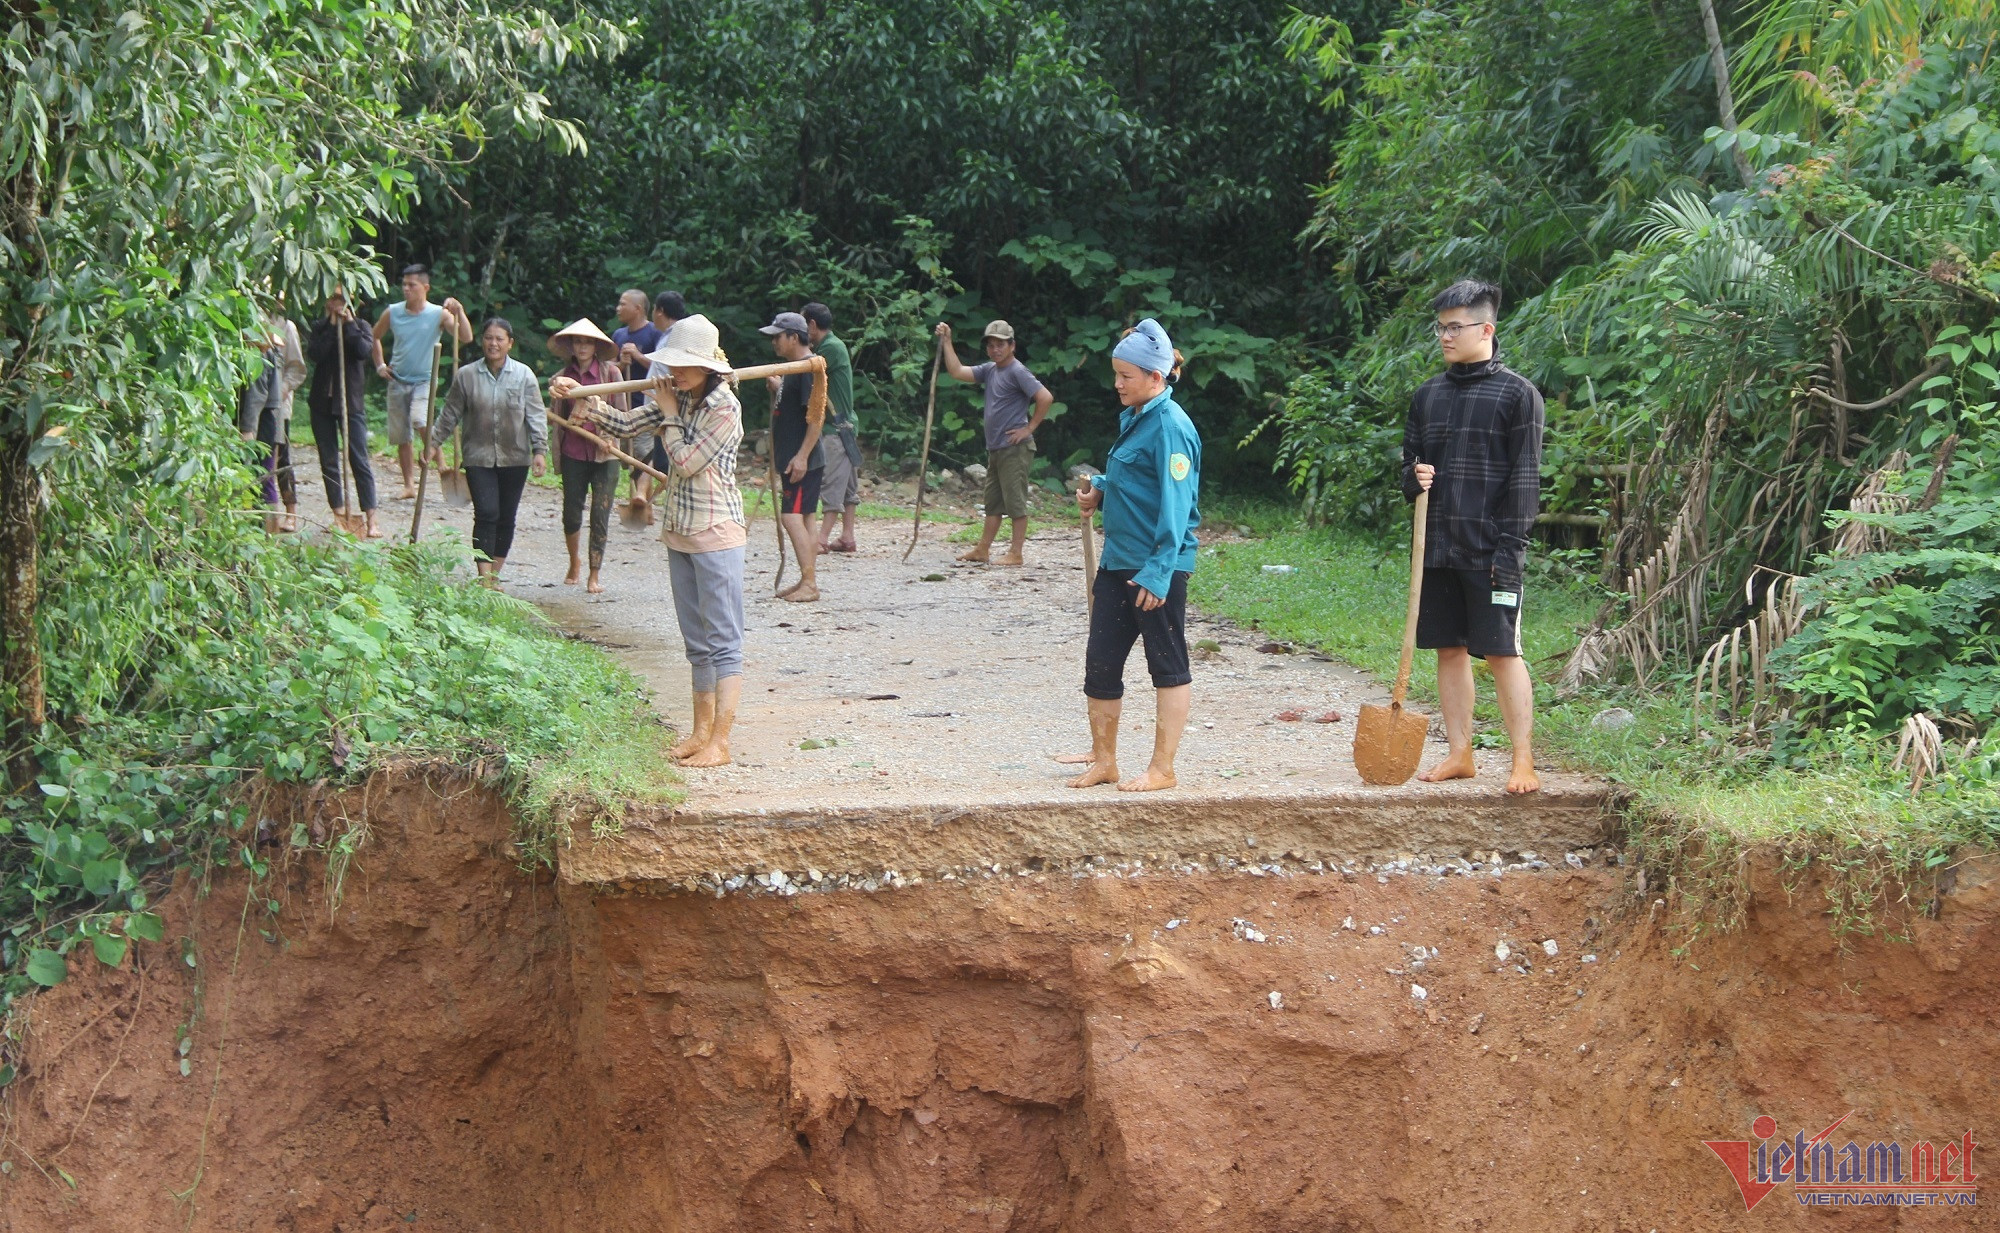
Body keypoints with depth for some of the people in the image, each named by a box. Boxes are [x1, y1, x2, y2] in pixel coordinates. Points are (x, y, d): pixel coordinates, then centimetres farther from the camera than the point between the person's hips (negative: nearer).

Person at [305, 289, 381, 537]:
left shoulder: (360, 327, 4)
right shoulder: (319, 327, 8)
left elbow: (363, 351, -16)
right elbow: (314, 353, -11)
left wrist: (349, 324, -11)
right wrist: (332, 327, -9)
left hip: (351, 402, -3)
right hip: (322, 401, 3)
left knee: (359, 460, -8)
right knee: (328, 461, 6)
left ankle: (370, 520, -12)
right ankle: (339, 513, 15)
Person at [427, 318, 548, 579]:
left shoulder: (524, 375, 0)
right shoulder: (466, 375, 0)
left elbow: (536, 415, -1)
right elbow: (450, 413, 8)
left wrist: (540, 450, -9)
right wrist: (435, 444, 9)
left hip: (514, 458, 1)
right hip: (479, 457, -1)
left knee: (506, 517, 7)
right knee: (486, 514, -11)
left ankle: (495, 574, 18)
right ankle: (484, 577, -12)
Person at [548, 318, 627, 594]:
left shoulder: (610, 372, -1)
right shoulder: (563, 376, 6)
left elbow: (621, 413, 1)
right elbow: (559, 416, 12)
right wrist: (556, 455, 7)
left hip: (604, 455, -2)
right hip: (573, 454, 2)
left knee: (600, 515, -2)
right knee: (571, 514, 7)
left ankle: (595, 574, 7)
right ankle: (574, 562, 32)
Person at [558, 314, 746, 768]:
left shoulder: (724, 408, -16)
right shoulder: (679, 398, 8)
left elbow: (686, 462, -18)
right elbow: (625, 424, 9)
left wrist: (669, 416, -6)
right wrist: (581, 398, -3)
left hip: (716, 533, -9)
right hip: (680, 532, 9)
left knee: (723, 640, -5)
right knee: (696, 641, 14)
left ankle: (720, 742, -4)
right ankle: (702, 730, 23)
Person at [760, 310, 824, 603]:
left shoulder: (809, 368, -16)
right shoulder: (794, 368, 15)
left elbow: (816, 415, -22)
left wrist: (802, 456, -25)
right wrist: (778, 389, 9)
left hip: (803, 460, -10)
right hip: (793, 458, 10)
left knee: (792, 517, -13)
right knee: (801, 517, 12)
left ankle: (810, 584, -11)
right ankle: (807, 580, 17)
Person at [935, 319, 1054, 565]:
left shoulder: (1017, 372, -13)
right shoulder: (989, 370, 13)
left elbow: (1045, 397, -21)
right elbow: (957, 371, 13)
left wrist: (1029, 428, -16)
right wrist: (947, 341, 9)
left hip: (1015, 448, -9)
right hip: (995, 448, 9)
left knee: (1015, 501, -4)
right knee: (993, 502, 14)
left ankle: (1016, 553, -1)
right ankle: (982, 550, 20)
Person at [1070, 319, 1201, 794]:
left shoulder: (1170, 425, -15)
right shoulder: (1133, 417, 12)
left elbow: (1175, 505, -20)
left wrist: (1157, 572, -23)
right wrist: (1100, 489, 6)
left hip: (1157, 567, -9)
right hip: (1118, 559, 10)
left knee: (1168, 666, 3)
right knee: (1100, 662, 11)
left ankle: (1162, 769, 10)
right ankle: (1103, 760, 22)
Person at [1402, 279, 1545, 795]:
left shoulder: (1517, 394, -4)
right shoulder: (1427, 395, 13)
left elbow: (1524, 480, -7)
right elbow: (1409, 462, 21)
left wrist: (1509, 549, -14)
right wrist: (1415, 478, -4)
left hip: (1489, 552, -5)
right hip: (1437, 547, 6)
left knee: (1503, 652, -5)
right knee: (1450, 650, 9)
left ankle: (1524, 763, 0)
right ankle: (1460, 754, 18)